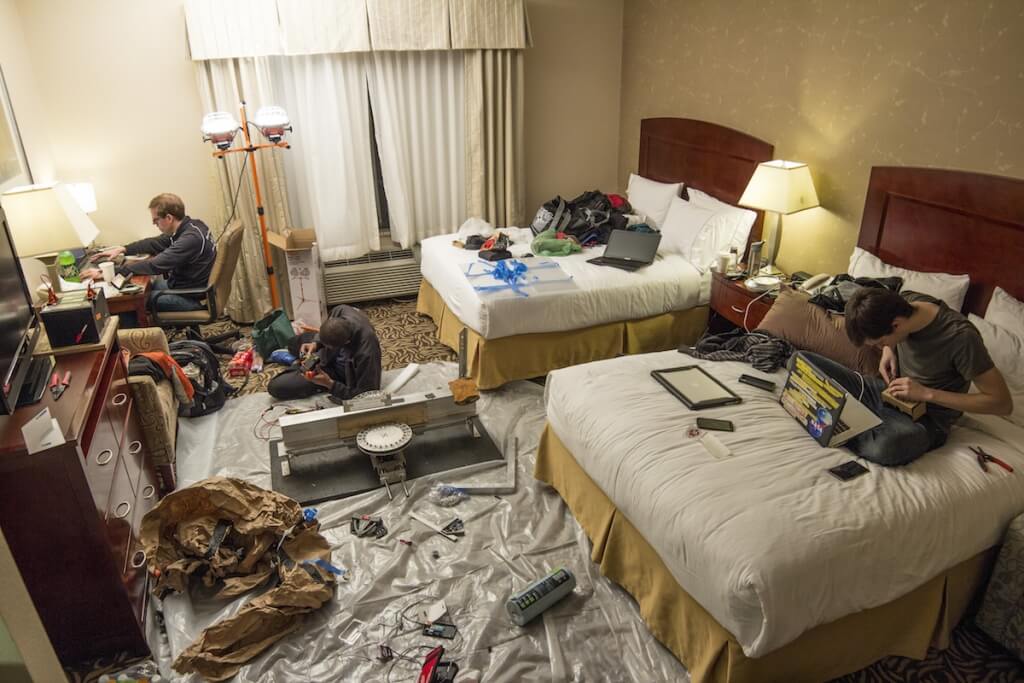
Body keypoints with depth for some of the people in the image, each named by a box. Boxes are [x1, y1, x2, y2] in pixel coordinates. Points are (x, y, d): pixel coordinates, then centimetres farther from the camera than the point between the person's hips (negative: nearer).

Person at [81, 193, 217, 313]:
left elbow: (155, 265, -32)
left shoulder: (191, 238, -31)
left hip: (191, 298, -9)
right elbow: (155, 243, 15)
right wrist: (122, 249, 4)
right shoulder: (186, 227, 0)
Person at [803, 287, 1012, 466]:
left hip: (925, 417, -5)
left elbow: (1003, 403, -19)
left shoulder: (960, 337, -27)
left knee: (886, 447, -43)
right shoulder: (904, 301, -10)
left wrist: (927, 394, -24)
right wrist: (888, 350, -5)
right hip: (886, 391, 6)